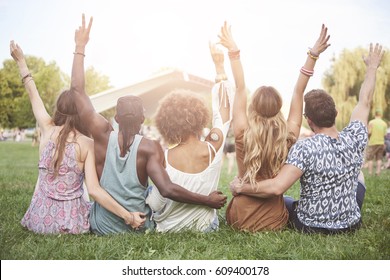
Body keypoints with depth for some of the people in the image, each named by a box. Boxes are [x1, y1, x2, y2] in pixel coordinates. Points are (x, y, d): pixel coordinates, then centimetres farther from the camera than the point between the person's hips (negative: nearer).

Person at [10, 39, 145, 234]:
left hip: (40, 219, 2)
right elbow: (94, 190, -18)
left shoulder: (48, 130, -3)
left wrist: (21, 61, 27)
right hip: (70, 222, -2)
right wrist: (128, 216, -16)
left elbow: (33, 94, 14)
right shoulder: (87, 144, -10)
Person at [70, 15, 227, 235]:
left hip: (102, 227, 2)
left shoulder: (103, 136, -15)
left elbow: (78, 89, -10)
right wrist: (208, 201, -18)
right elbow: (167, 190, -28)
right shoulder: (150, 148, -19)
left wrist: (80, 47, -2)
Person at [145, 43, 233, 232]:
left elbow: (156, 205, -16)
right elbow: (224, 110, -3)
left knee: (148, 191, 27)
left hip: (170, 228, -2)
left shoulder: (164, 158, -23)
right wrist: (220, 67, 4)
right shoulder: (213, 148, -19)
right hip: (205, 226, 2)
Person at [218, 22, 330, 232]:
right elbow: (298, 92, -7)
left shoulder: (243, 135, -16)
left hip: (240, 220, 0)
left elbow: (240, 90, -9)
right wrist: (312, 56, -5)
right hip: (275, 221, 0)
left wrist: (234, 53, -5)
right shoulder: (288, 138, -14)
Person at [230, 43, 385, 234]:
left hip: (310, 227, -3)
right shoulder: (354, 140, -14)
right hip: (351, 224, 4)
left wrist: (241, 187, -22)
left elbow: (276, 187, -38)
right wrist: (372, 67, 18)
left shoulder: (304, 148, -28)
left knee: (280, 200, 27)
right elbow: (365, 102, 3)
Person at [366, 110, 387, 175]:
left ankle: (370, 172, -1)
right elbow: (385, 134, 5)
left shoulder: (371, 122, -7)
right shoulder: (384, 123, 4)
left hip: (372, 143, -3)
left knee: (370, 158, 2)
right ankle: (378, 171, 7)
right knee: (379, 158, 11)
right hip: (381, 143, 3)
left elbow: (369, 132, -11)